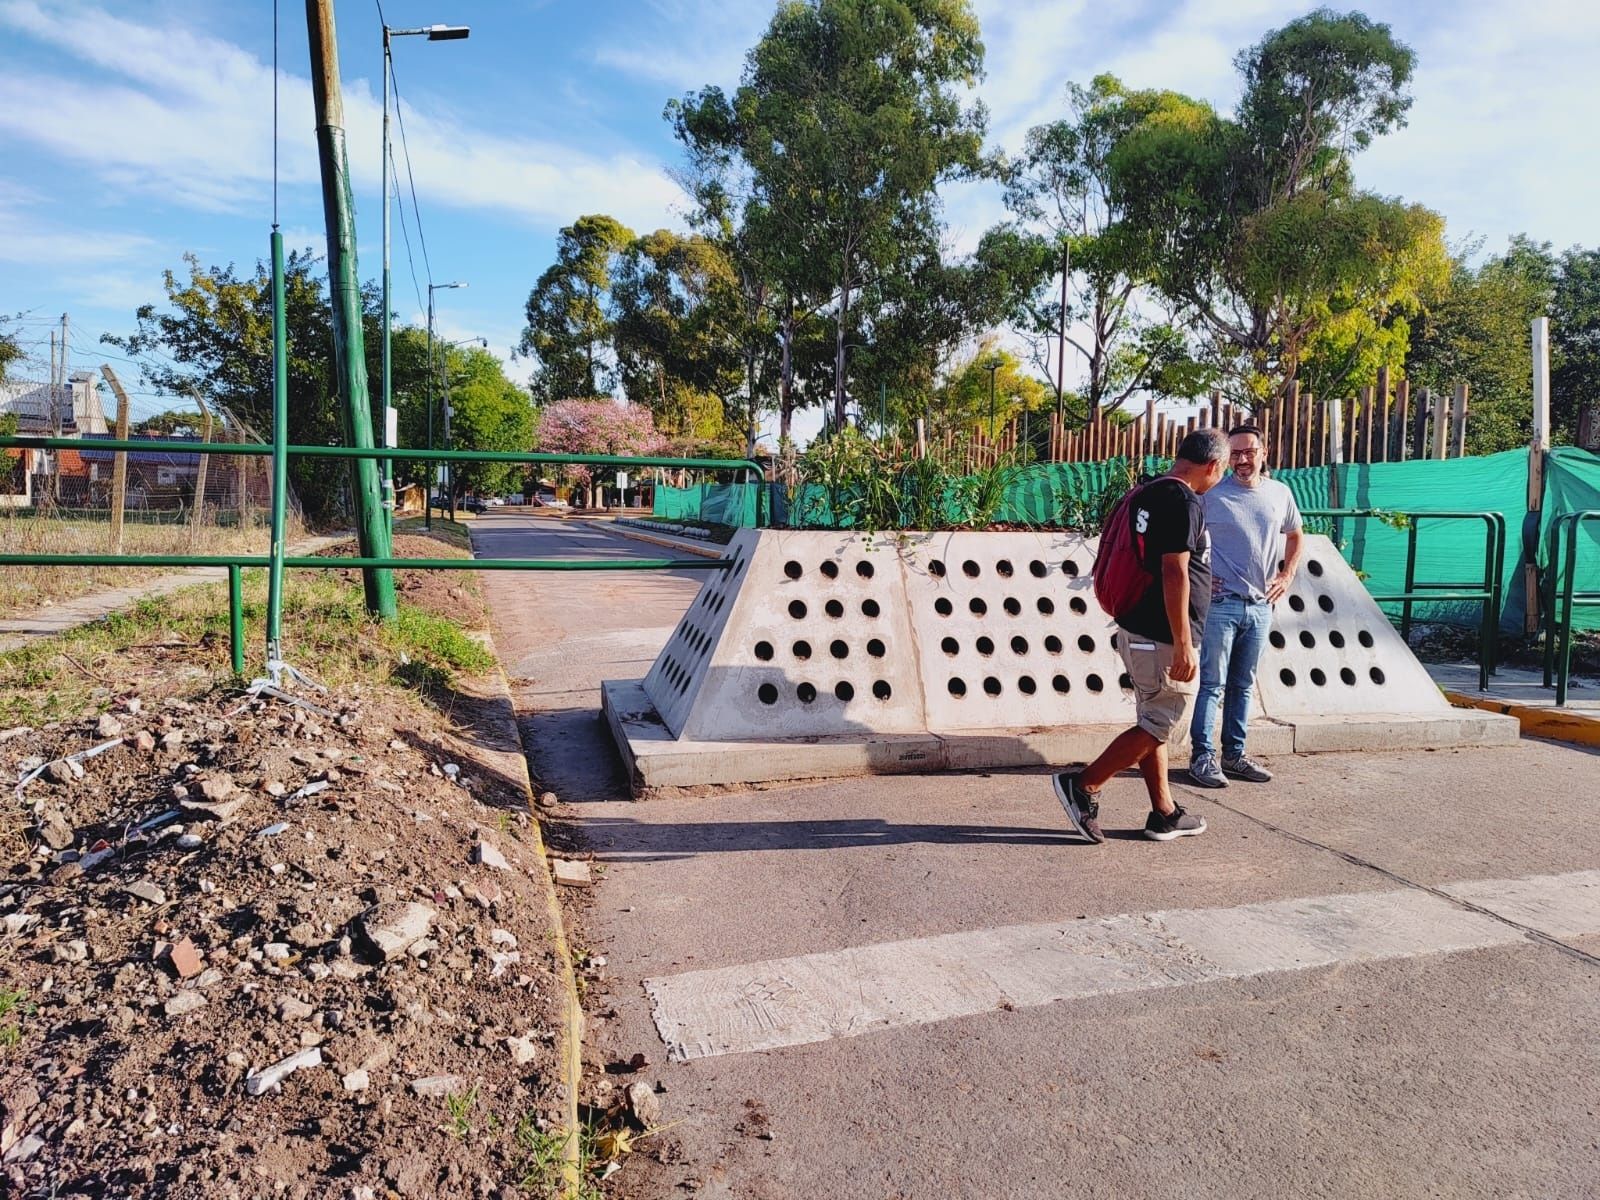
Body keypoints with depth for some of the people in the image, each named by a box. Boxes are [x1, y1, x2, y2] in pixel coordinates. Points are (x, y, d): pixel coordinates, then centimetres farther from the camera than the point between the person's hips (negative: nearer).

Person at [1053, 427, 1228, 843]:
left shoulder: (1147, 494, 13)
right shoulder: (1186, 502, -15)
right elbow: (1174, 573, -22)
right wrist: (1183, 645, -21)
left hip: (1135, 628, 10)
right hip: (1162, 637, -10)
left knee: (1154, 723, 14)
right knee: (1158, 726, 0)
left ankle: (1164, 814, 22)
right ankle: (1084, 786, -1)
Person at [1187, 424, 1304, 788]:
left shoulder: (1280, 494, 8)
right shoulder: (1210, 495, -6)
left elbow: (1295, 537, 23)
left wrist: (1287, 575, 11)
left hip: (1260, 607, 5)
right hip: (1220, 604, -5)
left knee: (1243, 685, 12)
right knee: (1213, 683, -3)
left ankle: (1234, 754, 22)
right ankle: (1203, 756, 3)